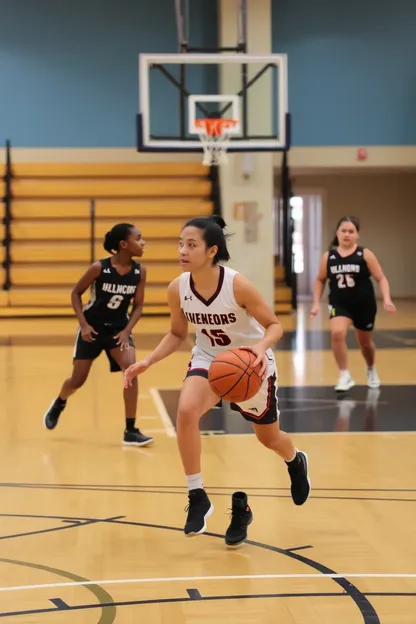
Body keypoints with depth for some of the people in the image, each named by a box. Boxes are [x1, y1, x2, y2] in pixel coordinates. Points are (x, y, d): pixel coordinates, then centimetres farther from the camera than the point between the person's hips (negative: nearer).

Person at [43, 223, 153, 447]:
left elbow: (138, 305, -2)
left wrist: (127, 331, -15)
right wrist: (84, 324, -16)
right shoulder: (99, 268, -20)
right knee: (78, 380, 7)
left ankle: (130, 431, -13)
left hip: (118, 327, 2)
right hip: (93, 327, -2)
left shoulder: (139, 271, -10)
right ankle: (59, 404, 44)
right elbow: (76, 293, -8)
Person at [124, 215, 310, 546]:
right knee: (186, 411, -29)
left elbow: (275, 325, -19)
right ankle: (198, 497, -16)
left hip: (251, 364, -2)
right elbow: (177, 334, 0)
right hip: (209, 360, 2)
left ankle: (296, 461, 55)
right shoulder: (178, 289, -17)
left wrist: (261, 346, -41)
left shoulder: (238, 285, -30)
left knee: (269, 437, 16)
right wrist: (148, 361, -16)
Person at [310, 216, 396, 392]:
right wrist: (316, 303, 2)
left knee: (365, 341, 17)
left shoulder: (365, 255, -9)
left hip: (364, 304, 0)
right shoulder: (328, 257, -3)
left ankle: (371, 370, 49)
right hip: (339, 304, 0)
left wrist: (386, 299, -23)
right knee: (337, 333, -27)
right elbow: (320, 280, 10)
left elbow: (381, 278, -9)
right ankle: (345, 376, -15)